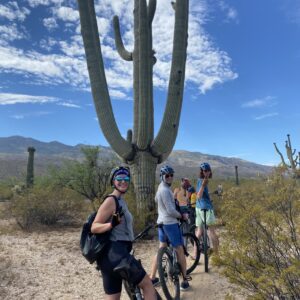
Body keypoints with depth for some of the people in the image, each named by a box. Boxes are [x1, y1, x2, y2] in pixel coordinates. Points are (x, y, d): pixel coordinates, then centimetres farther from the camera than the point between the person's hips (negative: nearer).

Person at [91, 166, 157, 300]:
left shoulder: (121, 201, 17)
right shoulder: (111, 200, -12)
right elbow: (94, 227, -17)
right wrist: (112, 224, -34)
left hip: (113, 253, 9)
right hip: (114, 253, -9)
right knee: (147, 284, 2)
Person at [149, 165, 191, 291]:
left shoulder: (160, 187, 10)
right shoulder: (165, 190, -20)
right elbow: (171, 211, -22)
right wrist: (182, 216, -7)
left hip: (161, 222, 9)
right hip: (170, 223, -9)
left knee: (161, 249, 16)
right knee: (180, 251, 3)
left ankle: (152, 278, 21)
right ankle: (185, 280, 12)